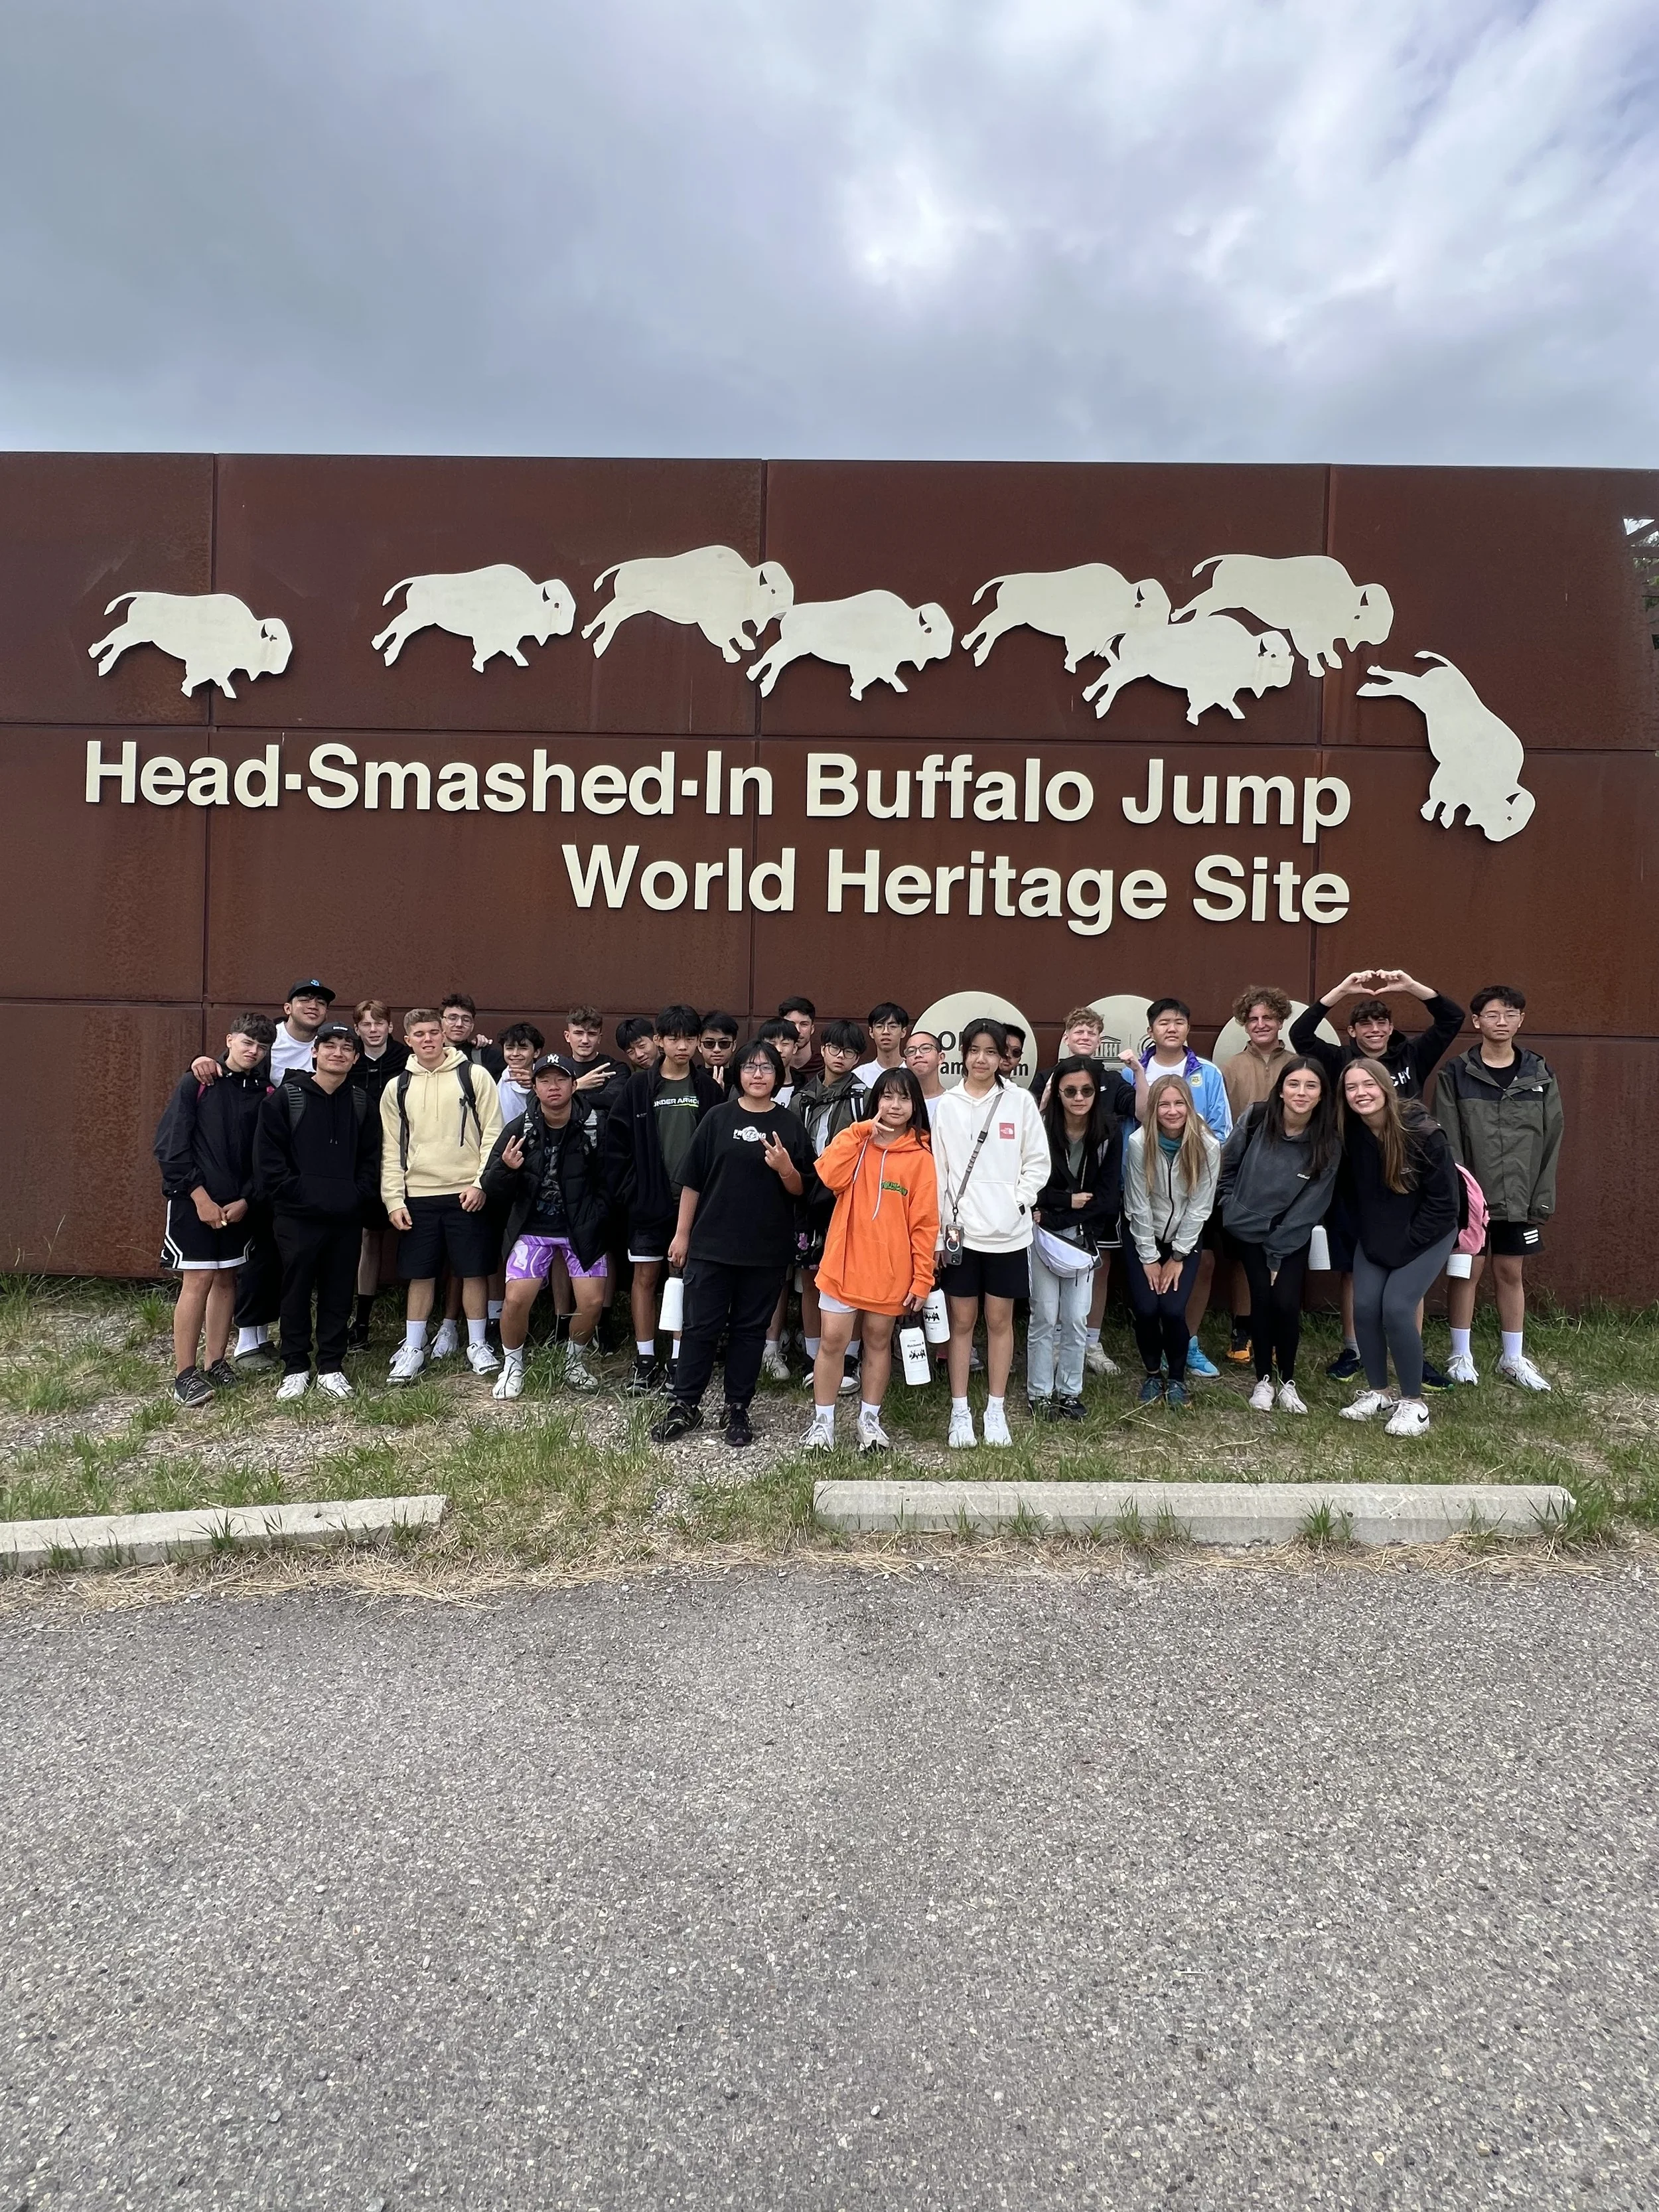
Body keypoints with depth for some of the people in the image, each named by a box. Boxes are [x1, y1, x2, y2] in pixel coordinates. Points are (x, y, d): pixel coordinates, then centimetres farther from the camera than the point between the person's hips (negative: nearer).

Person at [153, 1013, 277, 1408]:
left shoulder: (265, 1092, 5)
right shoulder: (197, 1082, -4)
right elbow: (170, 1145, -8)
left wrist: (245, 1200, -6)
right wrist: (201, 1197, -11)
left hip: (237, 1204, 4)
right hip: (195, 1198, -4)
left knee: (226, 1278, 9)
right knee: (199, 1280, -6)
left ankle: (215, 1363, 21)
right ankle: (185, 1374, 3)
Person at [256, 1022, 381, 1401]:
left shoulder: (362, 1103, 9)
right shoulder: (285, 1098, -1)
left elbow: (371, 1157, 10)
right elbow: (268, 1156, -5)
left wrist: (359, 1196, -4)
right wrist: (296, 1194, -12)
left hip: (347, 1218, 3)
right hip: (297, 1217, -2)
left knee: (339, 1294, 8)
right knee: (296, 1292, 6)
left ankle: (332, 1367, 20)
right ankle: (296, 1368, 19)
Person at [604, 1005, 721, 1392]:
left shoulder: (707, 1088, 2)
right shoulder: (639, 1085, 1)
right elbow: (617, 1142, 0)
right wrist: (626, 1192, -5)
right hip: (649, 1200, 0)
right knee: (645, 1276, 5)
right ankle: (645, 1361, 16)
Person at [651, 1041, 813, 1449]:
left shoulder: (790, 1125, 3)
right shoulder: (718, 1119, 2)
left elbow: (801, 1190, 5)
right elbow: (693, 1181, 4)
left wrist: (786, 1169, -16)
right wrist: (681, 1234, 2)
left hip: (766, 1248, 1)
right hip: (711, 1244, 0)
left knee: (750, 1328, 9)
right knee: (700, 1326, 4)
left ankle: (738, 1409, 20)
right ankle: (685, 1405, 16)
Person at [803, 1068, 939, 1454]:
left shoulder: (920, 1156, -2)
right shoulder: (853, 1140, 4)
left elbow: (925, 1222, -4)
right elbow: (829, 1177, -17)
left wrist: (922, 1278, -7)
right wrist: (860, 1130, -16)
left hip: (890, 1270, -1)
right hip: (844, 1263, 1)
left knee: (878, 1340, 12)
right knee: (833, 1341, 3)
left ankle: (870, 1419, 28)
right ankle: (823, 1421, 18)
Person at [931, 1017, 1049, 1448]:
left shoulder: (1020, 1101, 0)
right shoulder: (947, 1104, 2)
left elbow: (1038, 1162, 3)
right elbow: (938, 1169, 3)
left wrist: (1019, 1203, -9)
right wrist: (940, 1226, -2)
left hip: (1007, 1233, 0)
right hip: (960, 1231, 0)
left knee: (1000, 1320, 8)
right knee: (961, 1321, 6)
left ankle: (996, 1410, 20)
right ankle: (960, 1412, 16)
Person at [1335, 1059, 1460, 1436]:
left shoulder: (1423, 1133, -23)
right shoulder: (1349, 1134, -10)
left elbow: (1443, 1201, -17)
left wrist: (1404, 1246, -16)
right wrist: (1368, 1241, 0)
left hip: (1426, 1236, -4)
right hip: (1374, 1239, 4)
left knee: (1397, 1307, -16)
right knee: (1364, 1306, -6)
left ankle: (1413, 1402, 0)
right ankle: (1376, 1392, 13)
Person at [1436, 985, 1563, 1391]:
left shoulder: (1540, 1074, 4)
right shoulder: (1456, 1074, -4)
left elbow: (1550, 1140, 4)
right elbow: (1447, 1141, -7)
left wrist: (1543, 1198, 0)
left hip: (1518, 1198, 2)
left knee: (1511, 1273, 11)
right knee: (1467, 1271, 5)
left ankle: (1514, 1359, 24)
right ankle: (1461, 1355, 19)